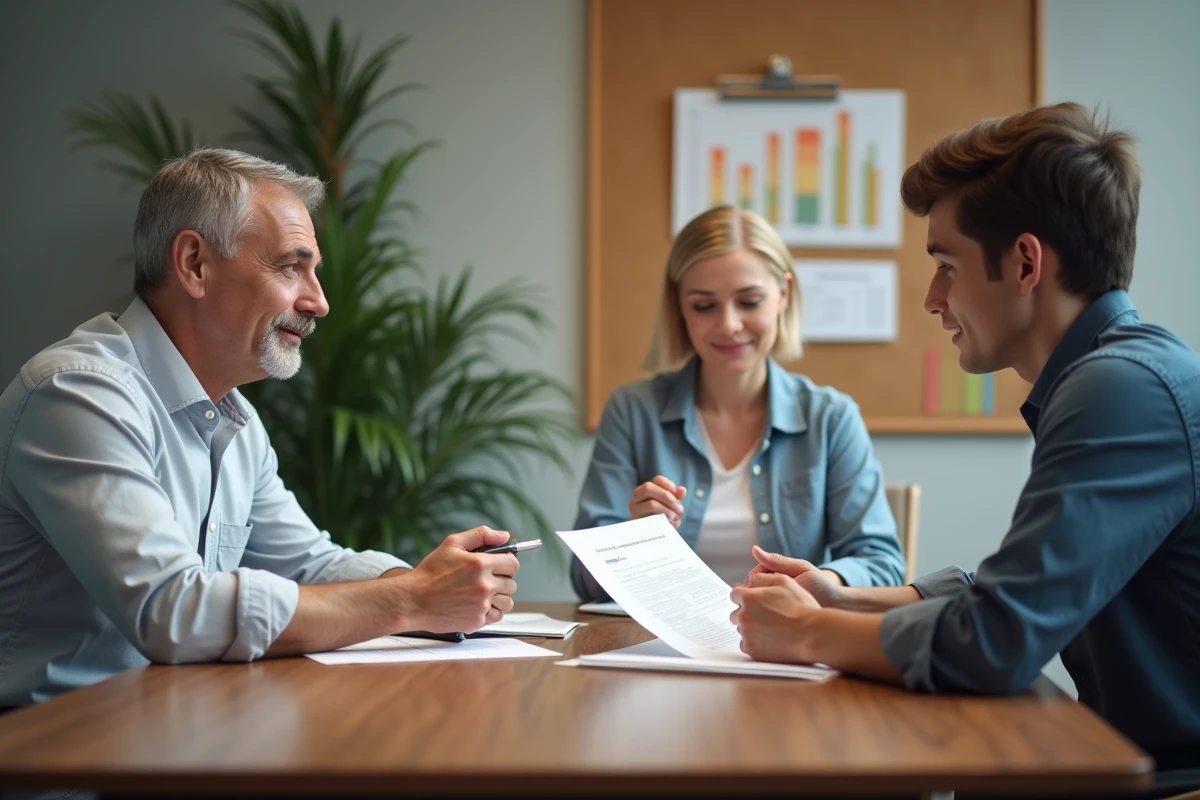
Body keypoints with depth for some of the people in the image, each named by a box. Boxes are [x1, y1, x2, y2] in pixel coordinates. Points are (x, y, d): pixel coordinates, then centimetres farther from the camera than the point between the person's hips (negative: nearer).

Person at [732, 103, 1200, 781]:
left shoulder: (1126, 389, -19)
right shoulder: (1122, 375, 12)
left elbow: (997, 639, -24)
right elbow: (1030, 594, 20)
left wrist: (809, 632, -8)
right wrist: (848, 601, 11)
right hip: (1143, 759, 8)